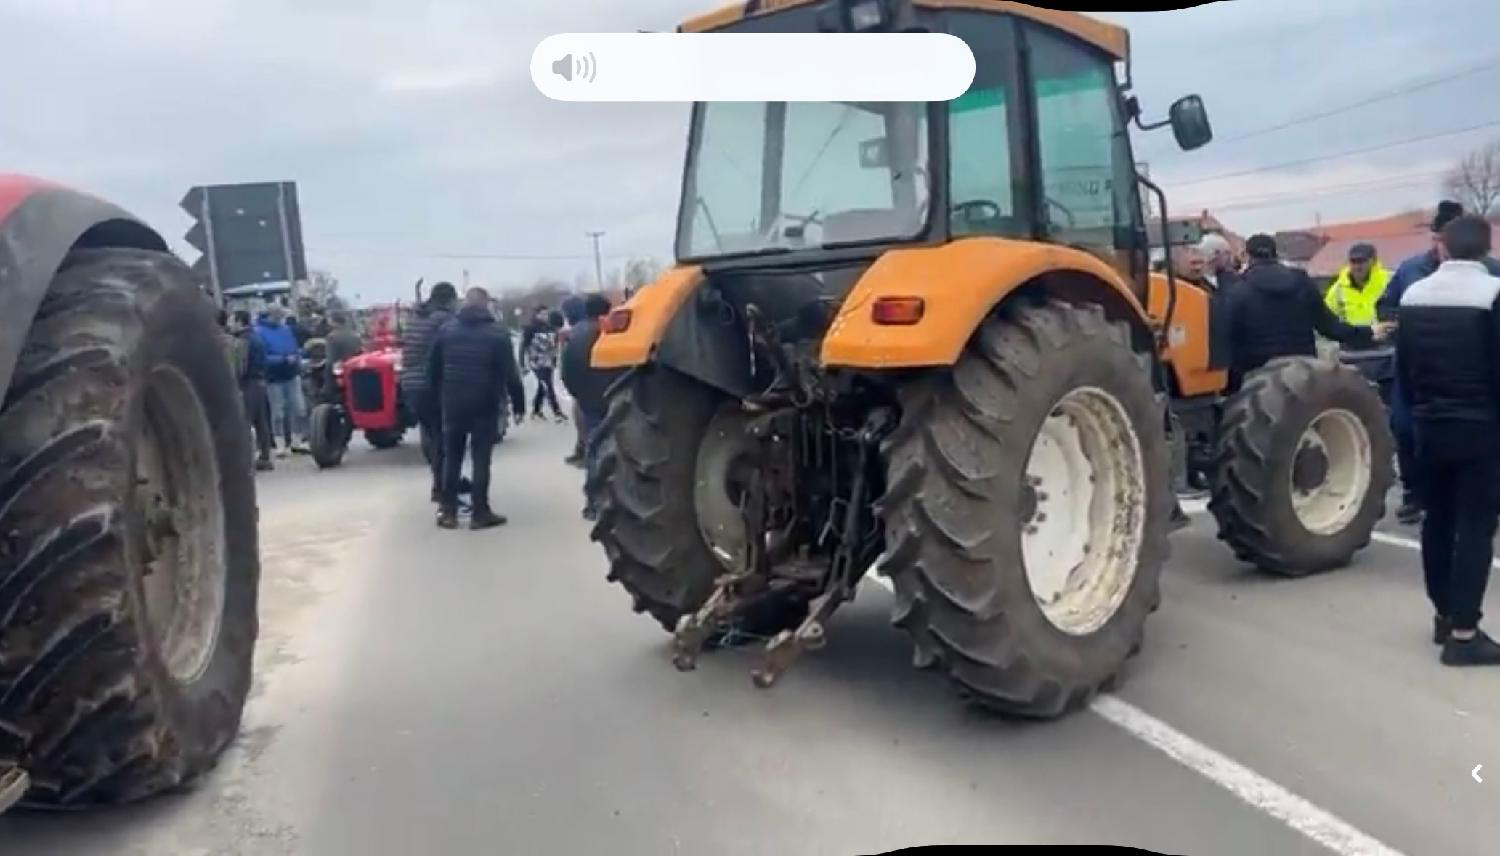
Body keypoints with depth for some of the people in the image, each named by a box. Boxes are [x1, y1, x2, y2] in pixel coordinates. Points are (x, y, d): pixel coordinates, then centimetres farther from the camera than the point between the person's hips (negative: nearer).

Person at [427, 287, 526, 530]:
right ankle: (480, 513, 3)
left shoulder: (446, 330, 5)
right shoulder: (497, 333, -7)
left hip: (453, 403, 4)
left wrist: (438, 397, 17)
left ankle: (447, 511, 13)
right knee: (480, 458, 1)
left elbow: (432, 368, 9)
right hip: (484, 405, -3)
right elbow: (510, 373, -10)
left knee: (451, 457, 12)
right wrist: (518, 404, -3)